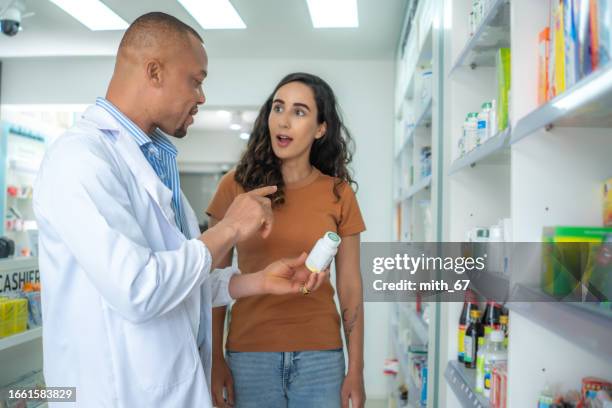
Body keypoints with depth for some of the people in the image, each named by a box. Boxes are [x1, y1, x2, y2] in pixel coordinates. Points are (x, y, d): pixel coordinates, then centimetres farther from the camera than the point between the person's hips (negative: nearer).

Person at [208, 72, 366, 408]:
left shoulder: (338, 193, 0)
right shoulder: (237, 185, -2)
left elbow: (350, 286, 2)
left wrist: (356, 371, 1)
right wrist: (216, 359, -3)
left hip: (320, 355, 1)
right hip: (249, 354, 0)